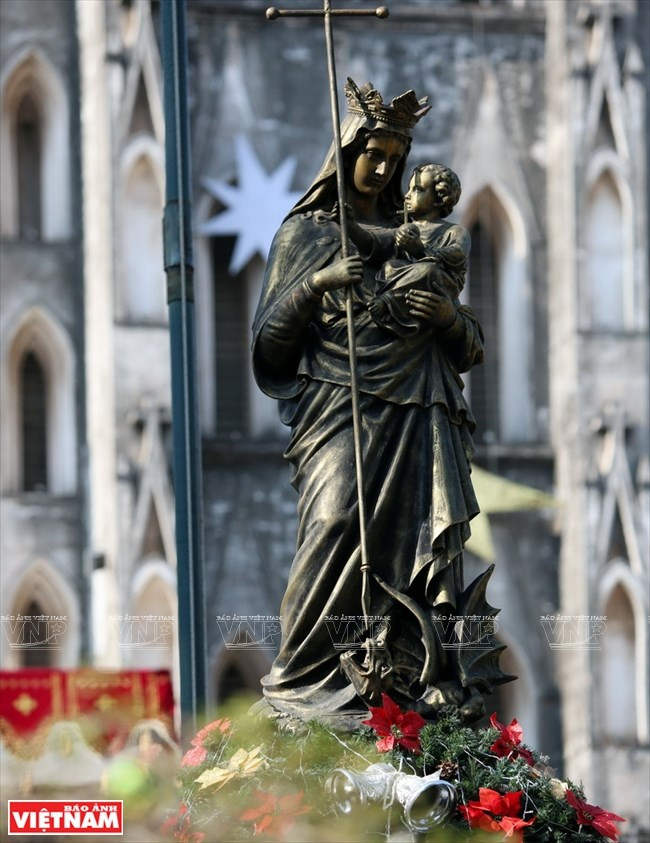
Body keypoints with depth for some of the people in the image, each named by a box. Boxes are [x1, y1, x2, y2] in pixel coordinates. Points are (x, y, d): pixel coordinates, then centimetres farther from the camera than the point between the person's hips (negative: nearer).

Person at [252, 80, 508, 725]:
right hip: (342, 403, -4)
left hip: (420, 411, 4)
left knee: (429, 537, -11)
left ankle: (424, 674, -14)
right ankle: (305, 679, -20)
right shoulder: (305, 232, 14)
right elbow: (271, 339, 5)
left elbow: (468, 351, 22)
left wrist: (451, 317, -1)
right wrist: (319, 282, -10)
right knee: (339, 524, -22)